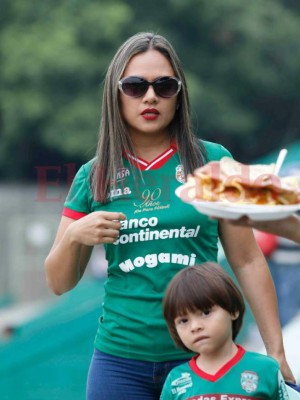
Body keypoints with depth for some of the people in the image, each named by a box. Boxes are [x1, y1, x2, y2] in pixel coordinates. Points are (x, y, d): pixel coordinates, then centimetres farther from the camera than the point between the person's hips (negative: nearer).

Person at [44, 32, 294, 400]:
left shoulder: (213, 162, 1)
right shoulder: (93, 176, 6)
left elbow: (247, 261, 3)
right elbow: (59, 283, 9)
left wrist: (276, 352, 0)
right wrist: (74, 236, -10)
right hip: (120, 360, 1)